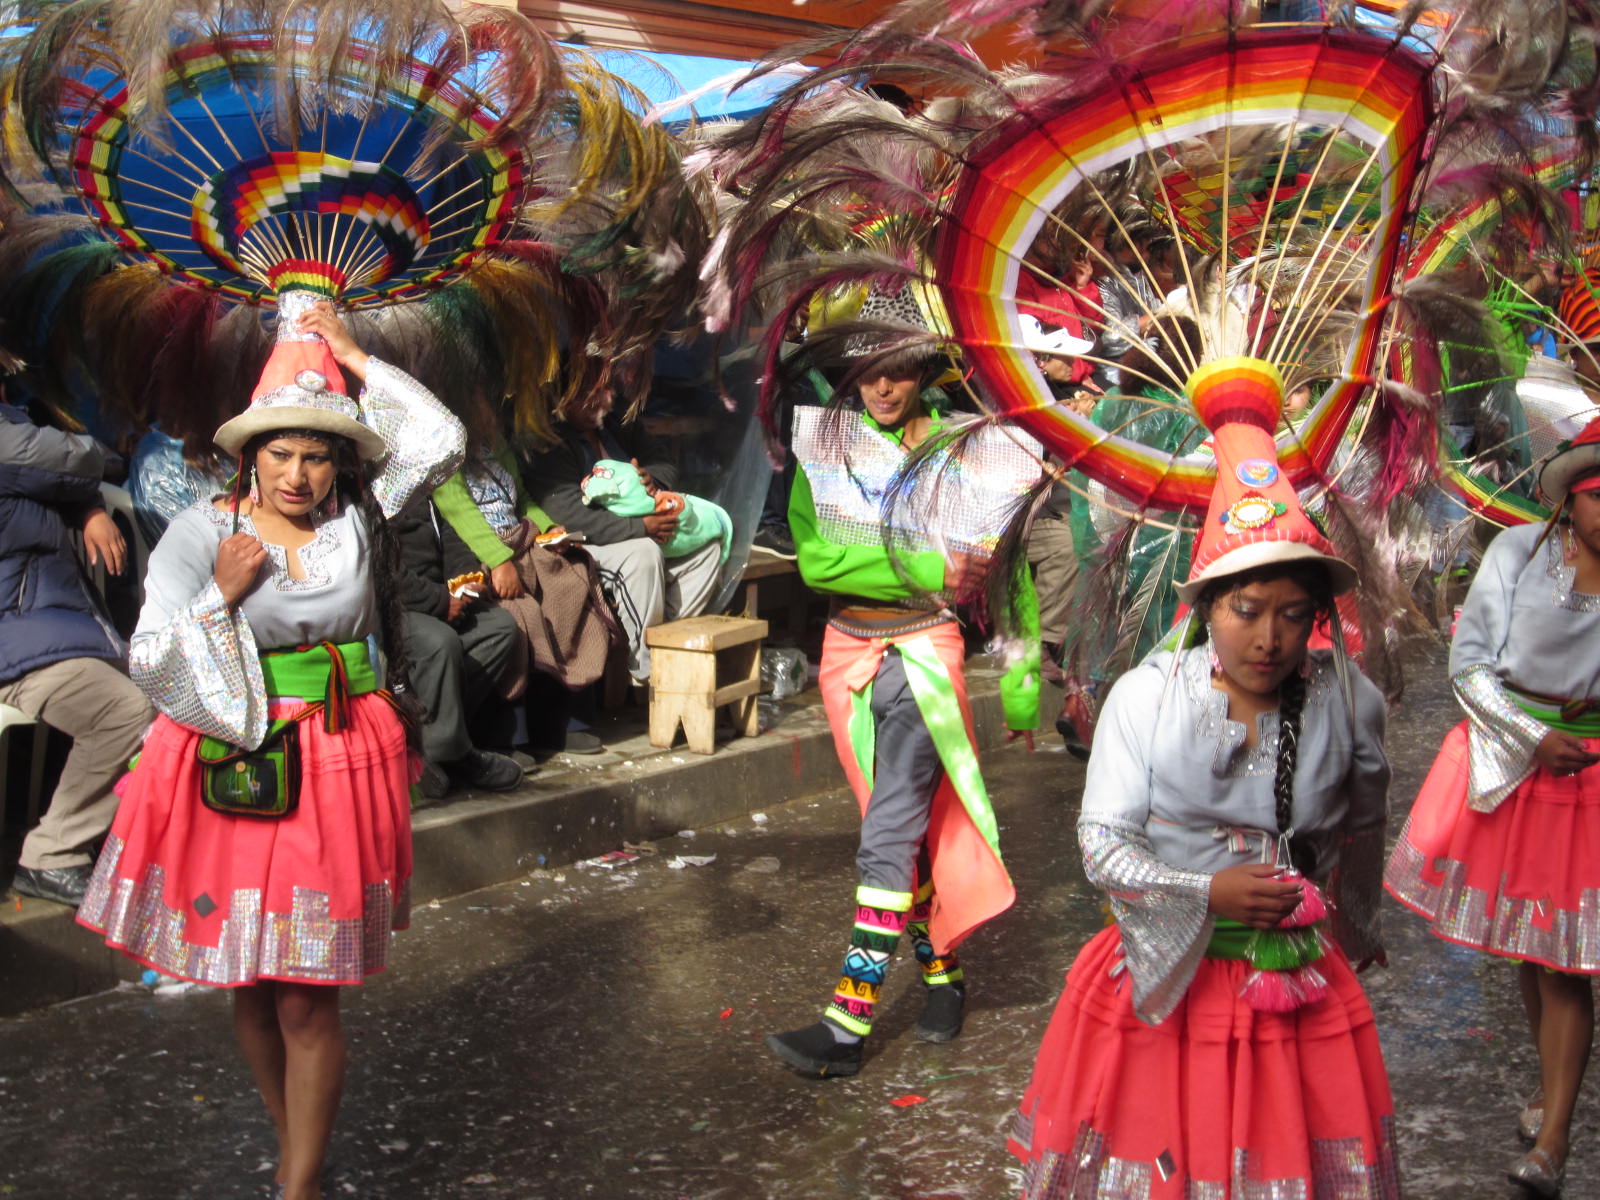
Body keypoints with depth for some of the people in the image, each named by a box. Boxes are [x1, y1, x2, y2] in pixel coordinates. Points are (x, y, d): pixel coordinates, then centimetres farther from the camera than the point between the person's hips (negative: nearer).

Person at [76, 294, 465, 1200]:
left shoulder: (359, 520, 1)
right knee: (248, 986, 12)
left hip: (335, 774, -1)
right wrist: (222, 594, -14)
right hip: (227, 777, 1)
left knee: (307, 998, -2)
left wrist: (356, 360, -4)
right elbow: (151, 664, -3)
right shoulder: (202, 533, -2)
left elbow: (442, 440, -7)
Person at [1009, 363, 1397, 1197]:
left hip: (1300, 983, 2)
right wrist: (1210, 893, -24)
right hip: (1166, 975, -1)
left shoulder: (1348, 703, -5)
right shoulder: (1145, 697, -12)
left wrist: (1357, 927, 28)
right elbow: (1102, 844, -11)